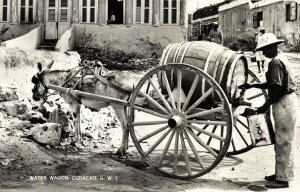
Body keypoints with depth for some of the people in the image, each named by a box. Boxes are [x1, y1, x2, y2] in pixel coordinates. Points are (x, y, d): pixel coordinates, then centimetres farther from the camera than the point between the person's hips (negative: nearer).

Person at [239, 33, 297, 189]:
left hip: (284, 103, -10)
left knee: (283, 142, -4)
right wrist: (252, 86, 17)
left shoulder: (275, 62, -17)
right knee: (282, 141, 16)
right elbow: (271, 84, 19)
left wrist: (264, 107, -19)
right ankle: (280, 173, 26)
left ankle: (283, 179, 4)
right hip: (285, 101, 10)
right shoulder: (280, 58, 15)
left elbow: (277, 89, -22)